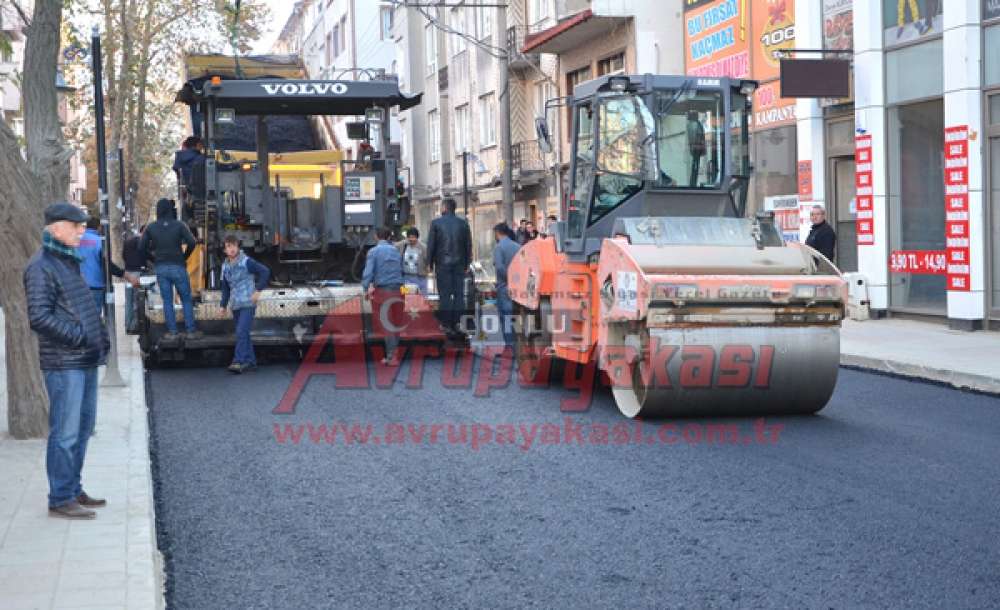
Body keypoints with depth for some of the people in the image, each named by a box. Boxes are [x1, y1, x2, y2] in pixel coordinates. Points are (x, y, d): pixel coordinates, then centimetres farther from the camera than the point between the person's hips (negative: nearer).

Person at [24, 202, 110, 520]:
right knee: (65, 433, -4)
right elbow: (39, 317, -19)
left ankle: (73, 489, 26)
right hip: (63, 364, -9)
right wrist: (80, 337, -18)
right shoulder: (41, 266, -12)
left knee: (83, 428, 15)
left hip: (86, 361, 9)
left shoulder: (70, 261, 16)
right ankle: (61, 499, 4)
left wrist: (100, 338, 12)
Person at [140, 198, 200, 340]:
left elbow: (141, 247, 0)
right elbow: (191, 242, -12)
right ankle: (191, 331, 5)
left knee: (167, 301, 8)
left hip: (161, 268, 2)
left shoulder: (151, 228, 2)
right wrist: (185, 257, 2)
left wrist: (153, 259, 10)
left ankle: (172, 332, 7)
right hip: (178, 266, -2)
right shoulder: (179, 225, -5)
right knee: (186, 299, 6)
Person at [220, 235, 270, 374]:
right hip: (235, 305, 7)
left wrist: (258, 290, -13)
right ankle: (250, 362, 19)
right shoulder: (225, 266, 10)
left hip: (248, 303, -7)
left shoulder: (246, 262, -8)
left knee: (242, 332, -16)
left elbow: (265, 271, -12)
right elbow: (225, 287, 18)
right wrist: (223, 304, 14)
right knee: (243, 334, 11)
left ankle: (238, 362, -18)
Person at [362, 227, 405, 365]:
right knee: (395, 323, 11)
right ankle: (393, 353, 16)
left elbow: (368, 272, -13)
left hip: (382, 290, -4)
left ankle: (391, 357, -4)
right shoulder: (396, 250, 10)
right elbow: (402, 270, 12)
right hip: (397, 289, 4)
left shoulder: (373, 252, -4)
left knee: (386, 324, -2)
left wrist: (366, 289, -7)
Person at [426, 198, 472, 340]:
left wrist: (430, 263, 5)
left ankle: (445, 325, -2)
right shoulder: (463, 223, 4)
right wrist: (466, 264, 13)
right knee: (458, 294, 5)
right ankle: (455, 324, 4)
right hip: (459, 264, 2)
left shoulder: (436, 223, -3)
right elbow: (468, 245, 6)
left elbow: (431, 244, -2)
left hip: (442, 264, -2)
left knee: (444, 295, 0)